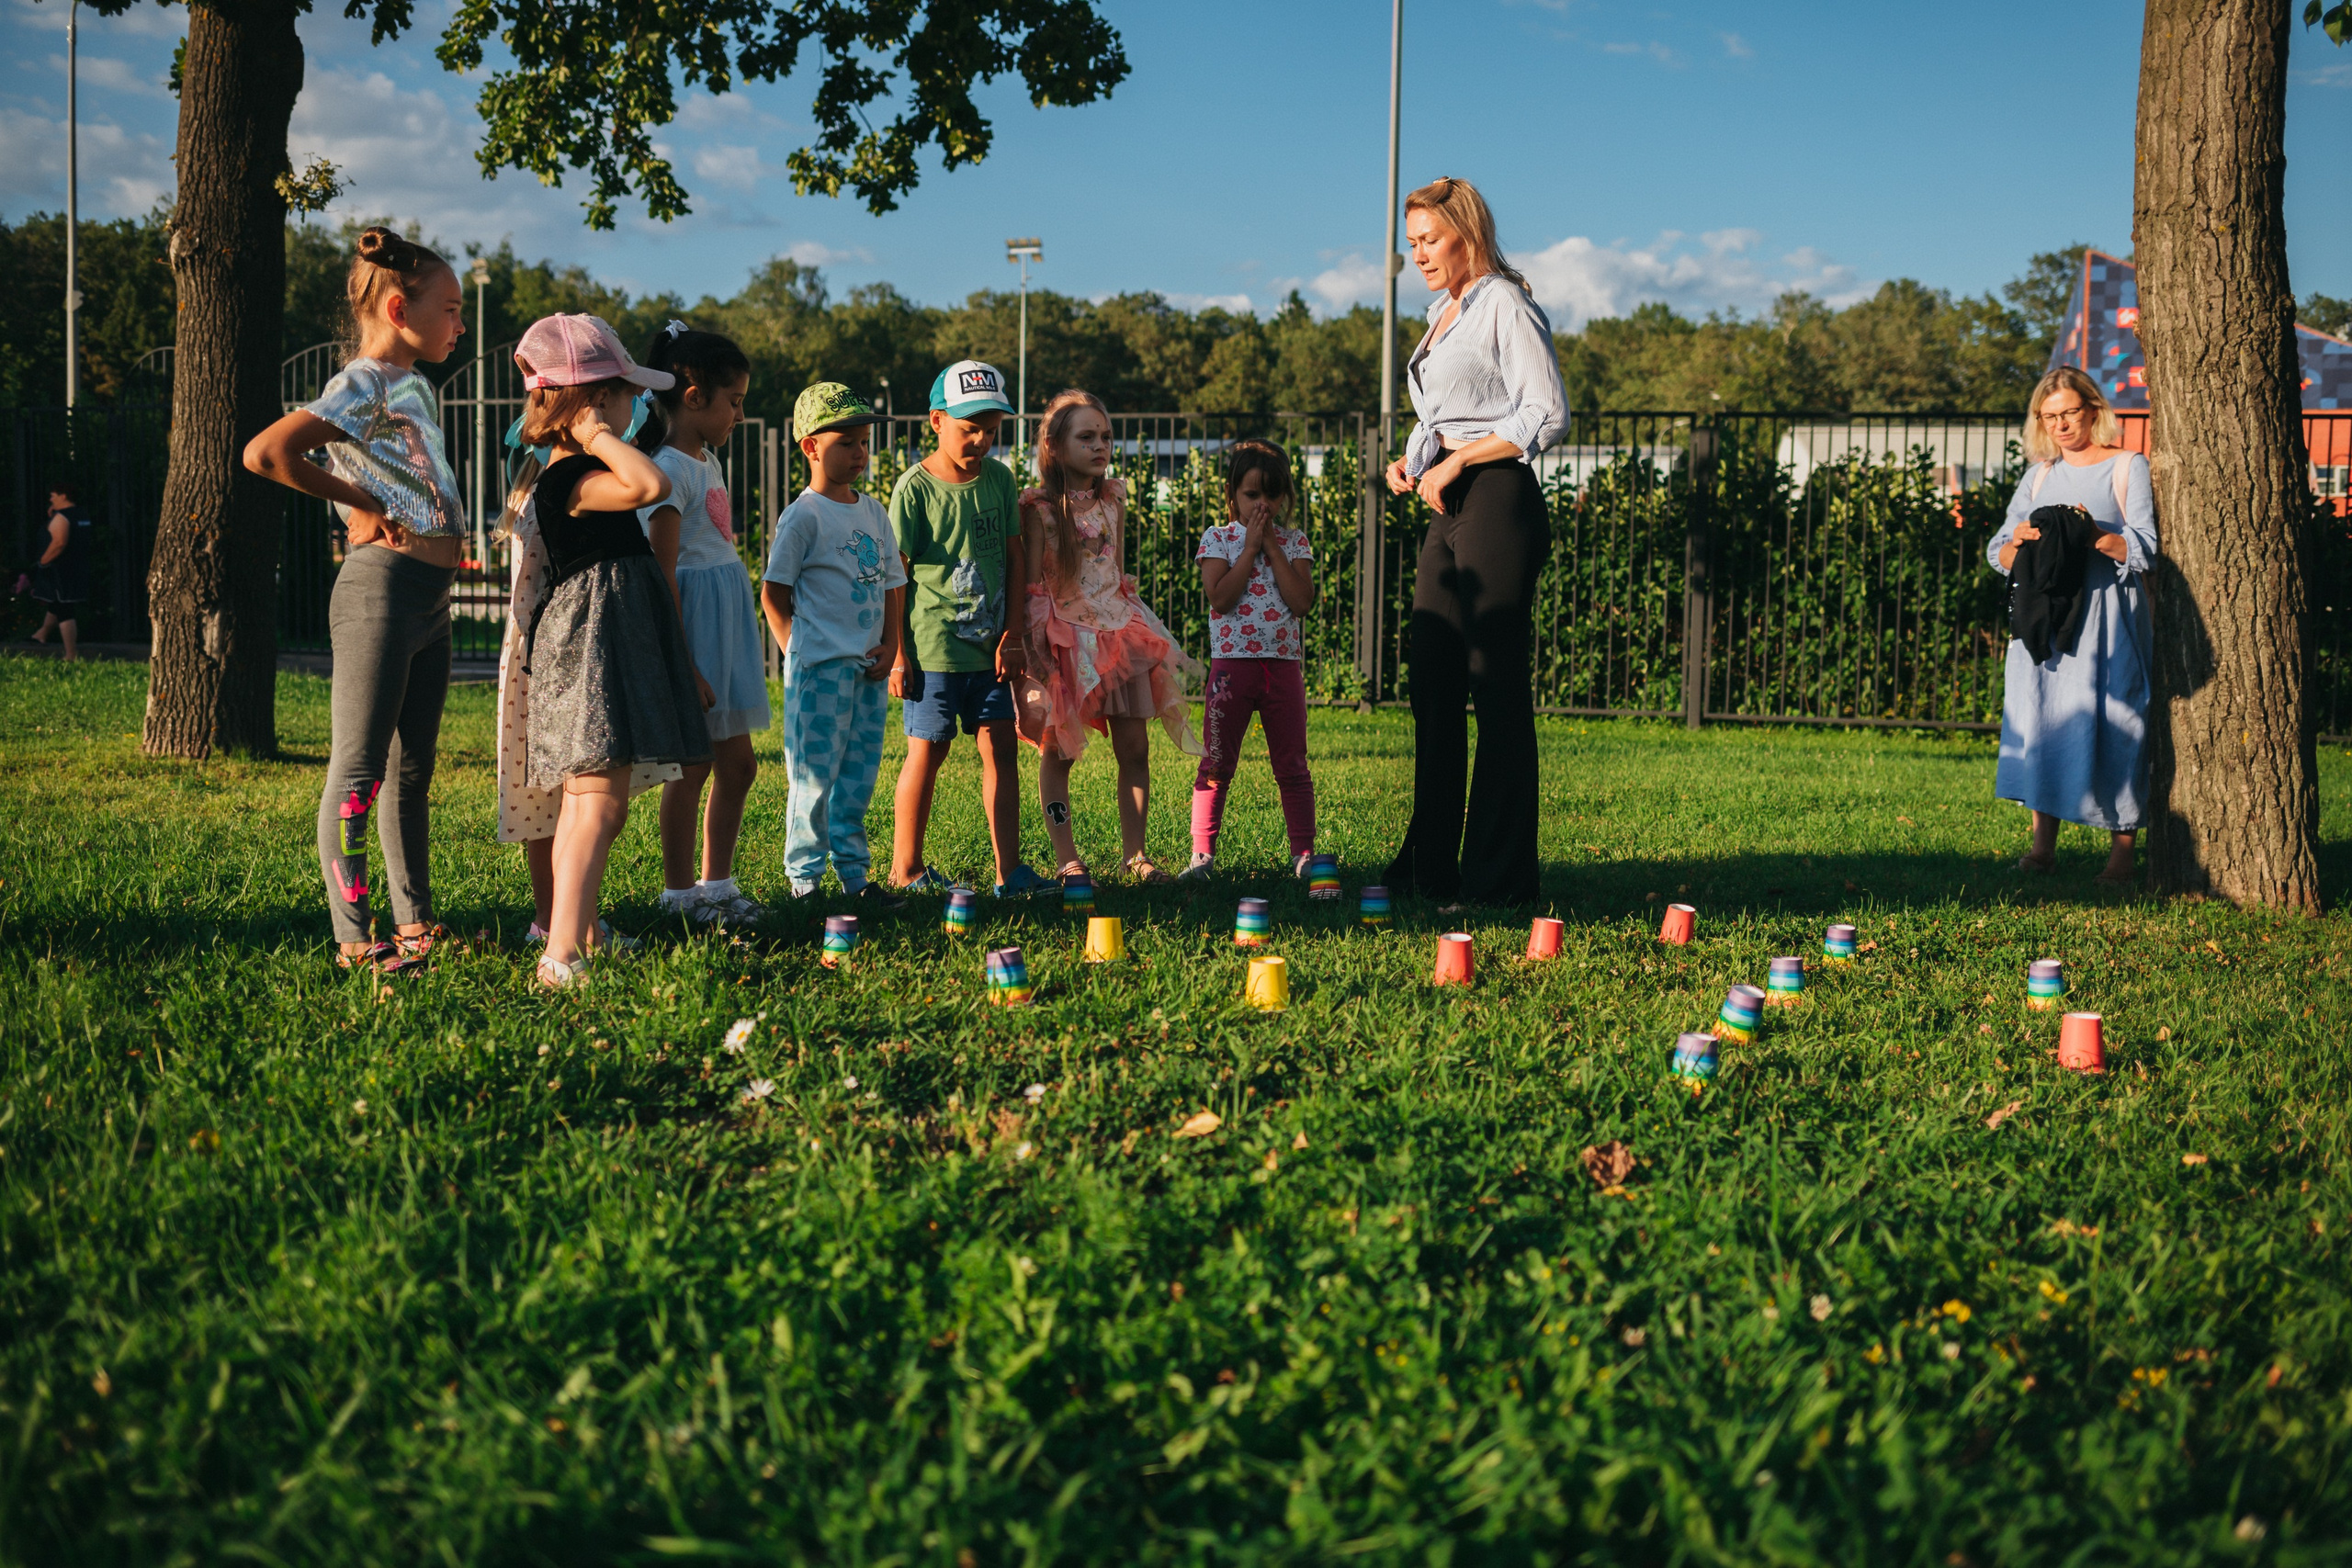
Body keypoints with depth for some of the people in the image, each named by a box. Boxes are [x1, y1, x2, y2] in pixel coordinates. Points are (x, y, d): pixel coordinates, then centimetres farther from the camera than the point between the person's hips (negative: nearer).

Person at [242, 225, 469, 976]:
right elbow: (265, 452, -22)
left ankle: (415, 921, 21)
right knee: (359, 769, -6)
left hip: (430, 596, 9)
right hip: (383, 585, -9)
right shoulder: (364, 384, -10)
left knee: (412, 768, 14)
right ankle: (354, 937, -4)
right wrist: (362, 504, -14)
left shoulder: (417, 385, 17)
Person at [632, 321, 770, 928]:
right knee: (692, 765, -1)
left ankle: (717, 883, 22)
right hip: (692, 623, -9)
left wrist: (749, 648, 22)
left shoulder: (706, 462, 14)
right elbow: (662, 576, -18)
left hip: (727, 621, 9)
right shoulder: (669, 468, -14)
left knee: (737, 763, 12)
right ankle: (679, 892, 10)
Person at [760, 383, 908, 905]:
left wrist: (890, 645, 5)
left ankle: (855, 874, 18)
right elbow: (774, 594, -6)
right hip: (820, 666, -6)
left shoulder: (873, 511, 12)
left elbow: (889, 585, 17)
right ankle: (803, 877, 6)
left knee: (859, 774, 10)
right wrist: (797, 649, -11)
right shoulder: (803, 516, -8)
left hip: (869, 667, 7)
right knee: (815, 775, -2)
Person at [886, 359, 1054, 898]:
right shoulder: (915, 488, -9)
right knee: (928, 750, 2)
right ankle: (905, 867, 14)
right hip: (933, 646, -5)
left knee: (1002, 746, 4)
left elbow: (1013, 560, 10)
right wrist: (897, 654, -9)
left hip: (988, 646, 5)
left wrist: (1012, 634, 3)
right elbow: (895, 576, -8)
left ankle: (1009, 869, 8)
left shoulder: (998, 480, 6)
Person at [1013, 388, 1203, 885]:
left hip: (1118, 628, 5)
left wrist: (1135, 629, 16)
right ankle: (1068, 860, 8)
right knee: (1057, 751, 2)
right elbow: (1031, 584, -10)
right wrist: (1030, 652, -16)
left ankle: (1133, 853, 11)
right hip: (1063, 634, -5)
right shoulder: (1040, 506, -9)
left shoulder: (1113, 499, 7)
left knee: (1135, 749, 2)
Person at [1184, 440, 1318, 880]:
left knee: (1293, 767, 6)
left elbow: (1303, 601, -9)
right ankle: (1202, 853, 3)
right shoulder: (1218, 539, 1)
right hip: (1232, 662, -2)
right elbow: (1221, 597, -14)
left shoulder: (1293, 542, 6)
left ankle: (1303, 853, 12)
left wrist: (1271, 546, -8)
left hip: (1283, 664, 2)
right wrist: (1251, 546, -11)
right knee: (1216, 765, 0)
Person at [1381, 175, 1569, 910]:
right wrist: (1413, 460, 10)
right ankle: (1429, 864, 16)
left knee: (1497, 685, -7)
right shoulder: (1444, 313, 20)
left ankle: (1500, 876, -3)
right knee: (1432, 682, 9)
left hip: (1498, 501, -9)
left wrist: (1457, 460, -15)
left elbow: (1547, 415, -15)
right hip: (1449, 510, 9)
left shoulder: (1506, 307, -7)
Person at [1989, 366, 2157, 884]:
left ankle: (2122, 846, -4)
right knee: (2038, 713, -3)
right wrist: (2019, 540, -11)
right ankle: (2043, 842, -1)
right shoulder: (2039, 476, 16)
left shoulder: (2128, 468, 4)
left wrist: (2094, 535, -21)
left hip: (2106, 616, -4)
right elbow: (1999, 556, 11)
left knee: (2113, 721, -8)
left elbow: (2144, 550, -5)